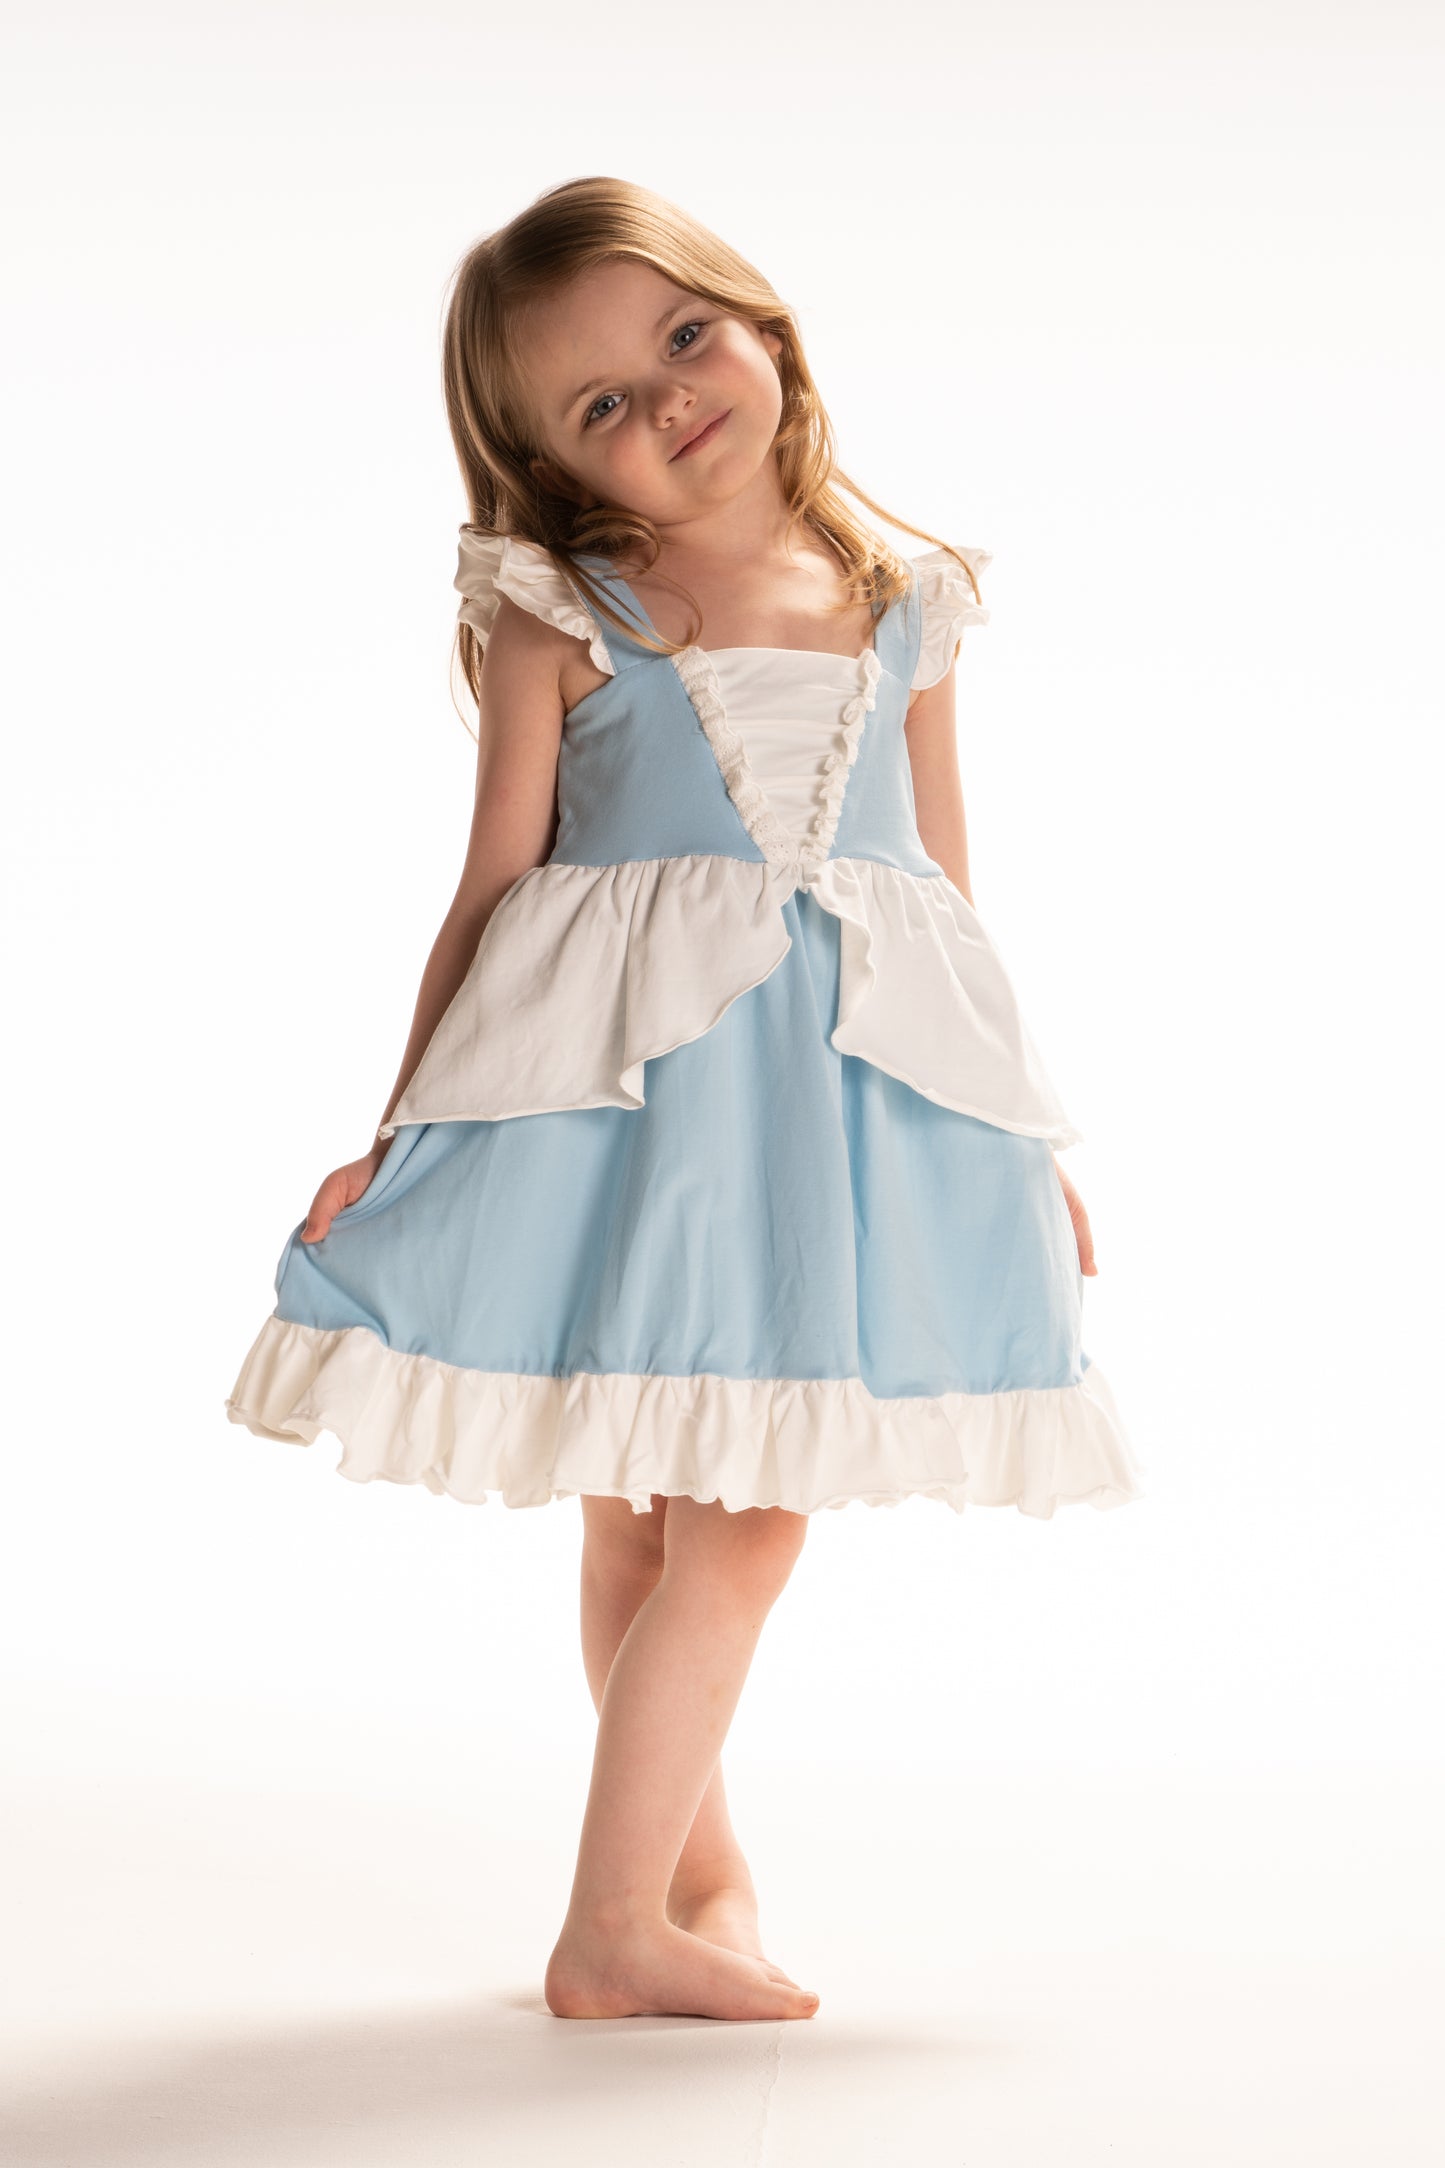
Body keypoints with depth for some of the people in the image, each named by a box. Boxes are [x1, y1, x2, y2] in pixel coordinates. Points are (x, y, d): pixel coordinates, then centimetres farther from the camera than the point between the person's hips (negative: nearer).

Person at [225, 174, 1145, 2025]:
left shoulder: (900, 606, 8)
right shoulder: (559, 614, 1)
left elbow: (948, 898, 13)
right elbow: (496, 886, 3)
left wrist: (1022, 1143, 14)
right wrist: (398, 1135, 0)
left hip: (851, 1098, 2)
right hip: (614, 1081, -1)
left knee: (743, 1523, -2)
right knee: (636, 1521, 6)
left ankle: (651, 1900, 10)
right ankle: (640, 1911, 19)